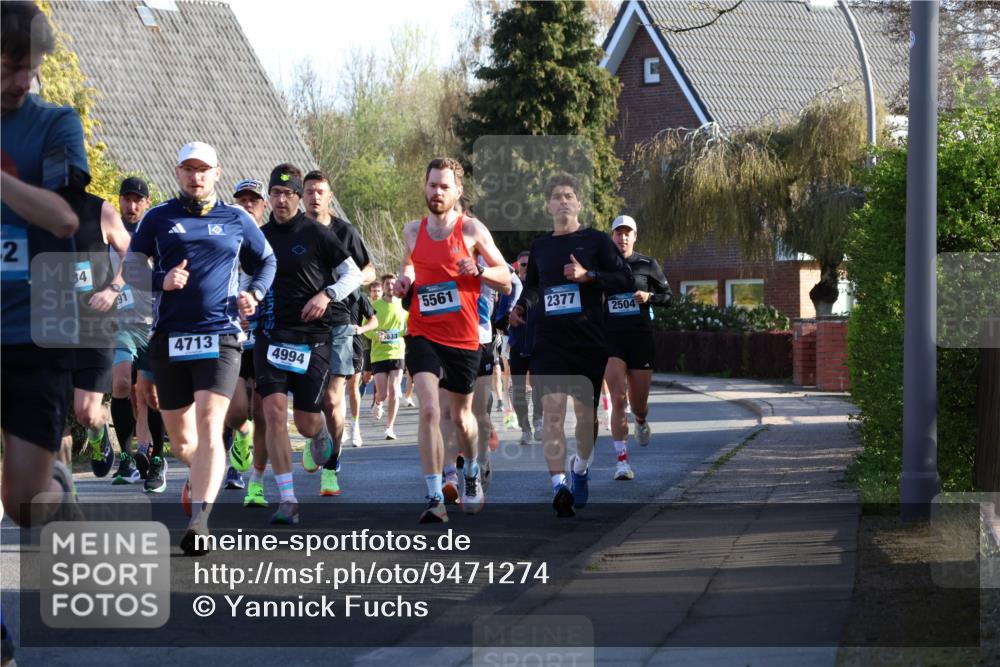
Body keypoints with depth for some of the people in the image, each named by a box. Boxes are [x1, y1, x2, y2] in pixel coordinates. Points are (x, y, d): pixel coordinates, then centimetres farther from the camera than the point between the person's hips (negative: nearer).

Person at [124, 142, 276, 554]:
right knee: (179, 439, 9)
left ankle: (199, 521, -23)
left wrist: (254, 294, 2)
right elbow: (131, 267, 10)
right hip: (169, 338, 2)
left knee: (209, 426, -18)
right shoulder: (158, 218, 9)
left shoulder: (237, 220, 10)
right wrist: (161, 281, -10)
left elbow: (267, 261, 22)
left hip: (220, 336, -2)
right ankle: (202, 474, 43)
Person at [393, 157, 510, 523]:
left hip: (463, 339, -1)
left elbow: (507, 279, 0)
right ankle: (435, 499, -17)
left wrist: (479, 270, -19)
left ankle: (472, 475, 45)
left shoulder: (472, 229, -4)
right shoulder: (412, 231, 5)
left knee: (460, 415, 15)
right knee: (430, 411, -17)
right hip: (423, 335, 1)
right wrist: (403, 281, 5)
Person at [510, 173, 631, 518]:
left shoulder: (596, 240, 2)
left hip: (588, 341, -2)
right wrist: (521, 306, 8)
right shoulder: (540, 247, 14)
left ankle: (581, 469, 31)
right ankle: (558, 485, -17)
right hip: (549, 341, 2)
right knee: (552, 410, -12)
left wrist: (588, 276, -16)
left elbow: (625, 279, -5)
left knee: (586, 411, 6)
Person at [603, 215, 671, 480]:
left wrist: (649, 296, -10)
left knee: (638, 403, 8)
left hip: (641, 338, 1)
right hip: (611, 338, -1)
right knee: (618, 400, -14)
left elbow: (668, 296, 8)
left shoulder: (647, 265, 3)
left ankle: (641, 421, 48)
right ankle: (622, 461, -12)